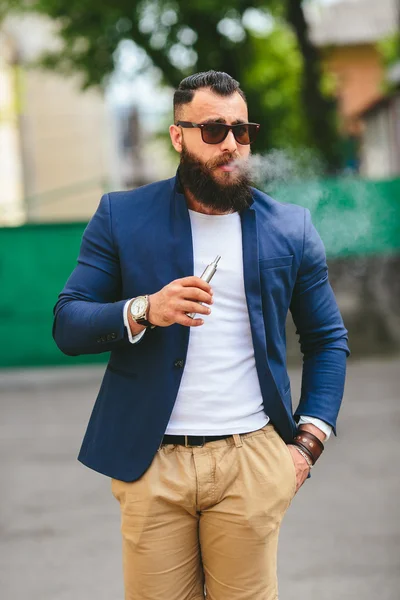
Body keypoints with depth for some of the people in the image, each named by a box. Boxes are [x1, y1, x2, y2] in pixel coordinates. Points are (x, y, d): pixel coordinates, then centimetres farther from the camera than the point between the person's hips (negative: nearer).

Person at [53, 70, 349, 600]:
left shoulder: (291, 228, 6)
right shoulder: (122, 217, 2)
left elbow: (328, 340, 12)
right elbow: (67, 326, -1)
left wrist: (309, 440, 1)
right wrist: (143, 311, -19)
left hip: (253, 460, 1)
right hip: (150, 462, 0)